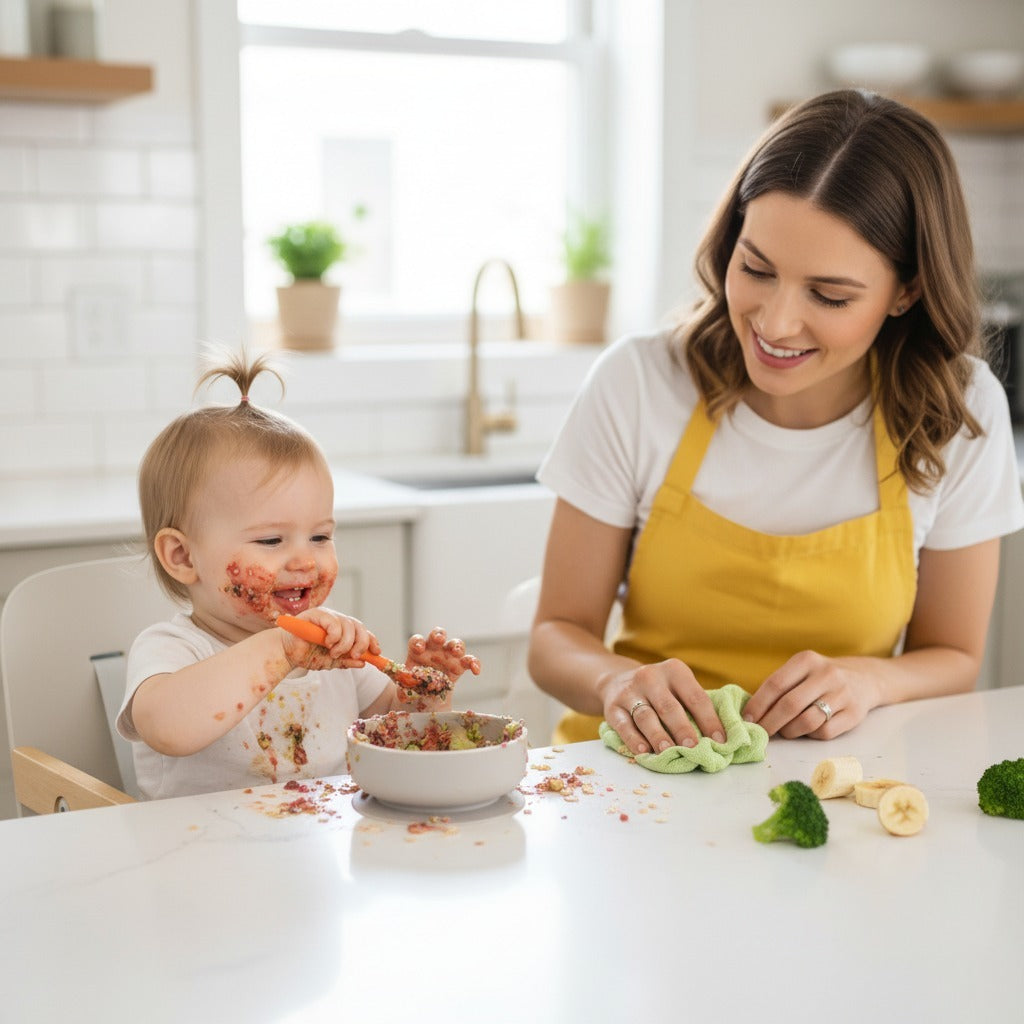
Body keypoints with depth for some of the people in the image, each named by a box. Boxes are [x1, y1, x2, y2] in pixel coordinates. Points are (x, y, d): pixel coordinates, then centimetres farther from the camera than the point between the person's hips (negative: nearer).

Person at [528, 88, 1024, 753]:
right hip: (645, 767, 0)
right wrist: (617, 681, -27)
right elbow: (558, 635, -5)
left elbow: (953, 659, 3)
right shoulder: (636, 385, -11)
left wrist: (864, 682, -19)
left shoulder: (961, 414, -9)